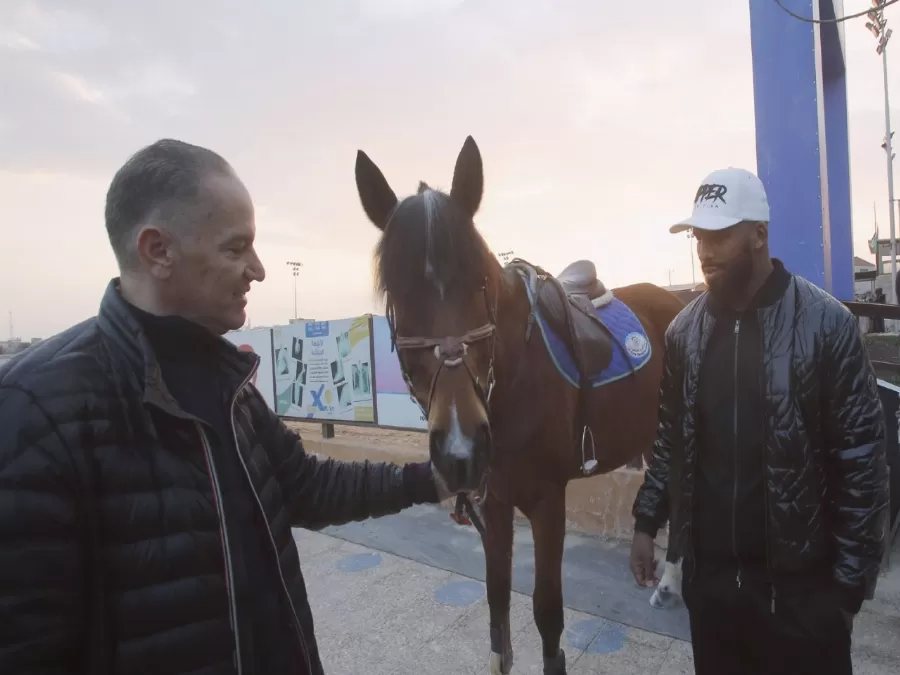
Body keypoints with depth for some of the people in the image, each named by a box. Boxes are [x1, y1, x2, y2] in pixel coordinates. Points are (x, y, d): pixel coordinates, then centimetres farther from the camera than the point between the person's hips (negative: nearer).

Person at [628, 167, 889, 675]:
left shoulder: (826, 323, -13)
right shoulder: (684, 330, 0)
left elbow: (861, 457, -10)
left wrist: (851, 576, -9)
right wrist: (647, 522, 6)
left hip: (799, 579, -3)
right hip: (707, 573, 4)